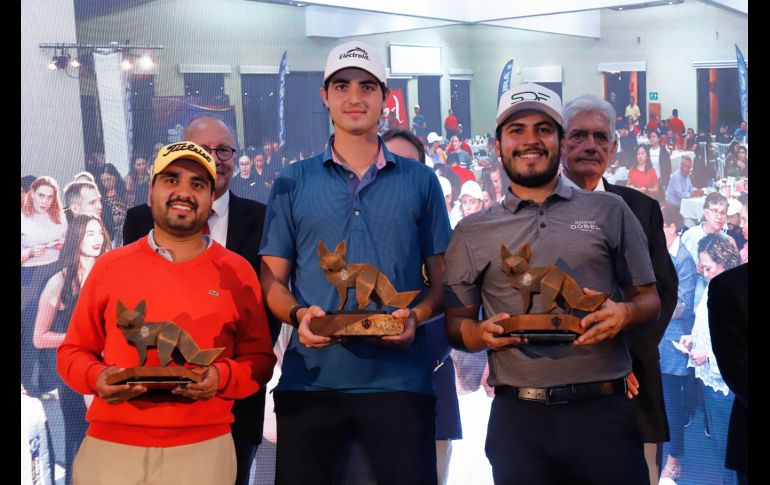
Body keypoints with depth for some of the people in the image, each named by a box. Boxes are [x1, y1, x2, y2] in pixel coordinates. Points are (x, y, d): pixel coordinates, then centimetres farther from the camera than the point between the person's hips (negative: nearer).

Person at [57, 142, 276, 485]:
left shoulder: (238, 272, 4)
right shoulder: (110, 266, 6)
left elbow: (259, 359, 6)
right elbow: (73, 351, 10)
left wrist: (222, 377, -13)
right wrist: (96, 377, -11)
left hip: (203, 448, 0)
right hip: (110, 446, 1)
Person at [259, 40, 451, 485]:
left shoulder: (420, 181, 8)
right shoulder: (293, 182, 8)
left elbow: (442, 277, 9)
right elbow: (272, 280, 8)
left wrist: (416, 316, -11)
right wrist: (299, 314, -13)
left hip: (399, 377, 0)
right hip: (311, 377, 1)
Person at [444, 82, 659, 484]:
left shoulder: (610, 212, 10)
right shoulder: (472, 233, 10)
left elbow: (649, 298, 12)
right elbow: (456, 324, 11)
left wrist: (625, 313, -11)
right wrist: (483, 334, -11)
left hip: (605, 410, 0)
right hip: (518, 416, 0)